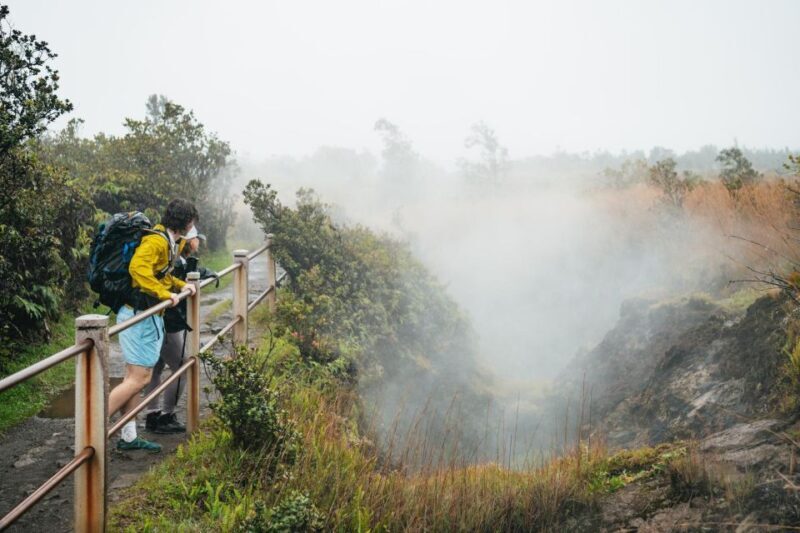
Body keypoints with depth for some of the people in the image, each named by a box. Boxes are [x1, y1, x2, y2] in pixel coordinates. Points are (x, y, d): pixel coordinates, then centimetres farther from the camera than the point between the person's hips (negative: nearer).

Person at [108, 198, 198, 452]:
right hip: (140, 315, -11)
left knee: (134, 376, 12)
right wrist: (165, 294, -27)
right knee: (139, 378, -10)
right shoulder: (157, 240, -16)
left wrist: (181, 285, 14)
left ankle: (128, 437, 18)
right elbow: (138, 268, -31)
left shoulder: (169, 241, 16)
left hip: (148, 315, 11)